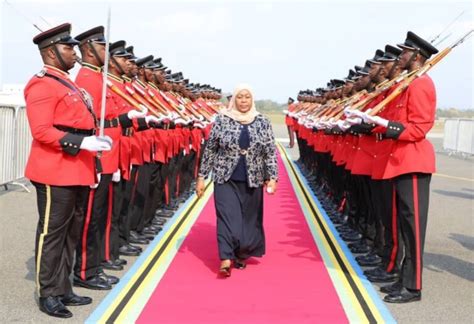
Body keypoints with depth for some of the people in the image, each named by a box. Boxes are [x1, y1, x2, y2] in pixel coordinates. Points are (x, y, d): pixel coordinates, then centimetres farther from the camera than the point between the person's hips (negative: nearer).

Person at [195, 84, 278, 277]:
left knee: (248, 219, 7)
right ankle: (226, 259, -13)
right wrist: (201, 177, 2)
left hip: (252, 181, 2)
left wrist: (272, 178, -7)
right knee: (227, 217, -10)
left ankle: (241, 255, 24)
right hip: (226, 178, -1)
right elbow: (210, 149, 3)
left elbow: (270, 153, 2)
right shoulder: (222, 120, -2)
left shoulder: (262, 122, 1)